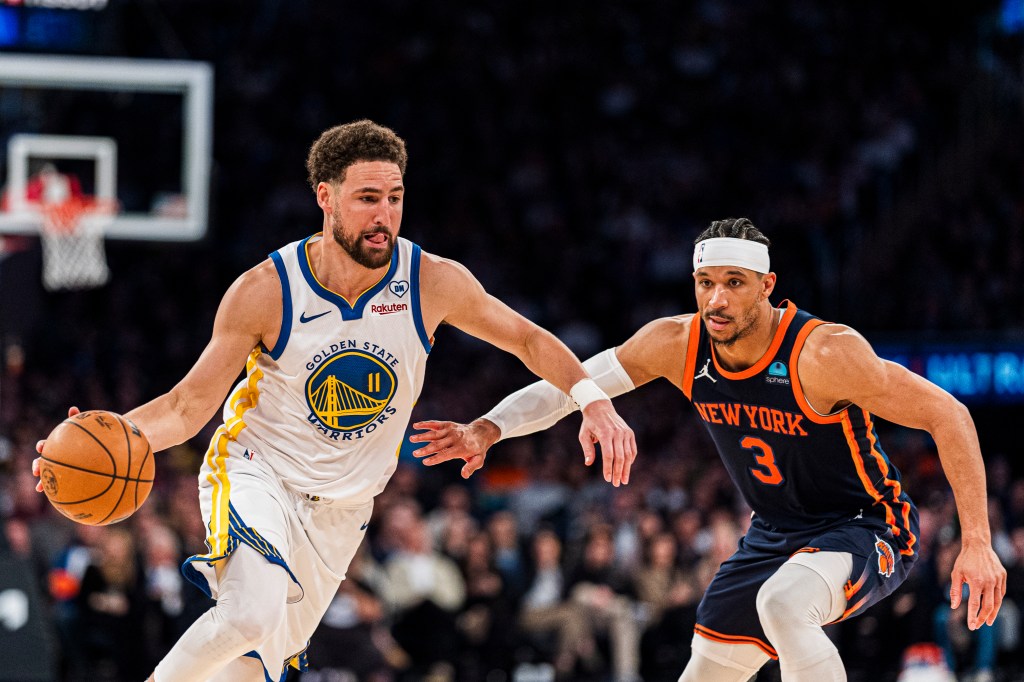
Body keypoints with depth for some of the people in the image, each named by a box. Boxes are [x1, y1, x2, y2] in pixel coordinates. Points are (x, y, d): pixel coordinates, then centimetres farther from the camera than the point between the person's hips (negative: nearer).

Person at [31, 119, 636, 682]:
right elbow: (189, 407, -11)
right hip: (254, 473, -4)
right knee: (252, 613, -33)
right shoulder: (266, 291, -19)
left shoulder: (435, 283, -13)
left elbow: (530, 340, 3)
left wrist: (593, 400, -14)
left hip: (339, 512, 4)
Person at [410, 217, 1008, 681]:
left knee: (784, 604, -35)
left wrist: (977, 541, -29)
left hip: (867, 529, -7)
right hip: (777, 533, 7)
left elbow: (948, 415, -25)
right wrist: (488, 430, -17)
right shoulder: (676, 344, -11)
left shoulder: (823, 353, -29)